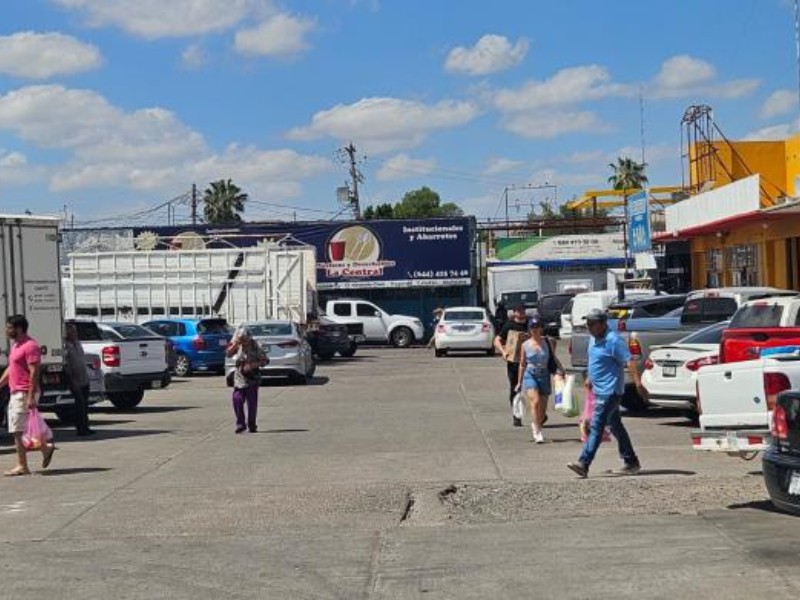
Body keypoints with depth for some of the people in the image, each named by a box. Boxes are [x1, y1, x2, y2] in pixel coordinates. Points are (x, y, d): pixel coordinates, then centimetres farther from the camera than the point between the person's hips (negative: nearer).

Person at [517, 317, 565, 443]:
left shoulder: (547, 343, 2)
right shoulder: (525, 345, 3)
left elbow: (554, 359, 6)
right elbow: (522, 364, 11)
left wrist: (561, 371, -12)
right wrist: (519, 382, 15)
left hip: (544, 376, 1)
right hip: (530, 376, -1)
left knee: (542, 408, 6)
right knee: (535, 401, -22)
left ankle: (535, 424, 36)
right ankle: (537, 432, -18)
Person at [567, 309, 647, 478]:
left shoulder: (613, 340, -17)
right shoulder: (593, 339, 11)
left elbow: (629, 361, -23)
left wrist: (638, 383, -31)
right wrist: (590, 378, 29)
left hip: (610, 391, -10)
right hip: (600, 390, 10)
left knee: (596, 427, -13)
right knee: (616, 426, 14)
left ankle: (583, 464, -16)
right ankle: (632, 463, 21)